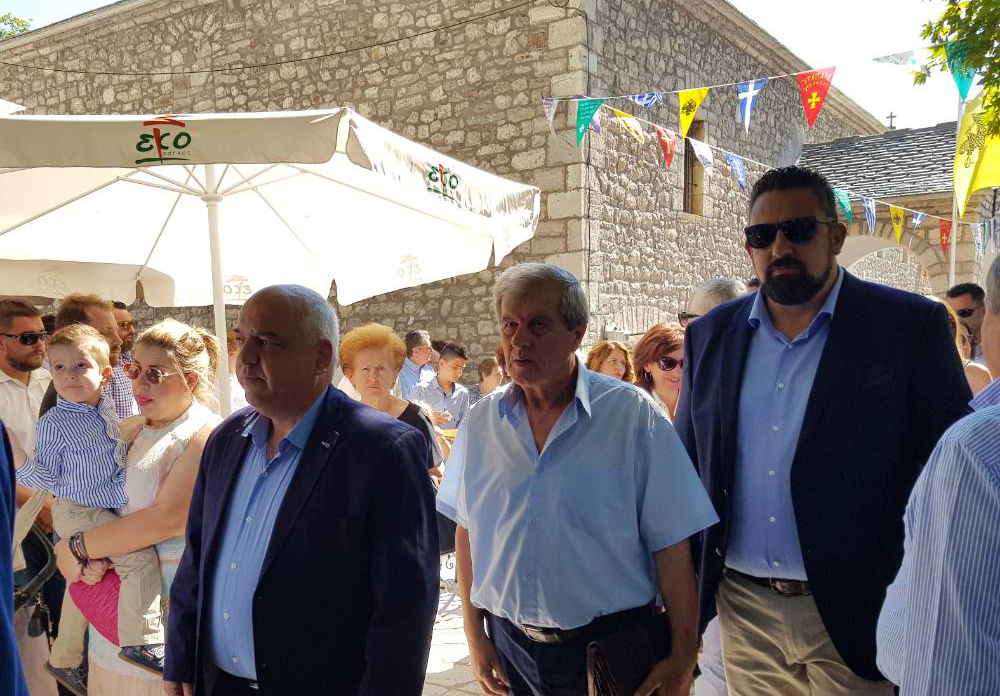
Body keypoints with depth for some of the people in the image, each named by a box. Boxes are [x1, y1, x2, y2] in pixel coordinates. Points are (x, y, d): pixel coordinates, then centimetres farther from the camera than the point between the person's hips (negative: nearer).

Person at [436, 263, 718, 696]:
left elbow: (671, 544, -10)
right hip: (508, 641, 3)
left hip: (609, 644, -3)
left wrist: (682, 656, -10)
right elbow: (468, 530, 7)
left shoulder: (632, 415, -11)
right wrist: (474, 633, 5)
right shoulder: (482, 421, 0)